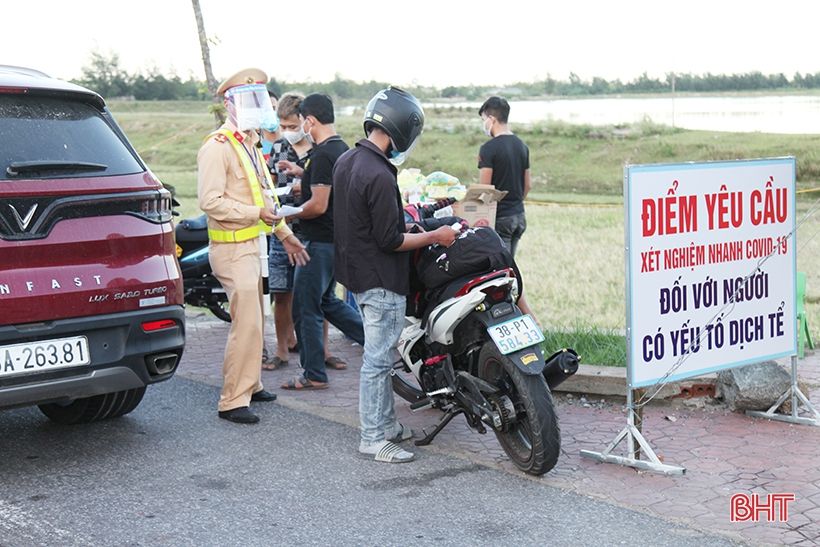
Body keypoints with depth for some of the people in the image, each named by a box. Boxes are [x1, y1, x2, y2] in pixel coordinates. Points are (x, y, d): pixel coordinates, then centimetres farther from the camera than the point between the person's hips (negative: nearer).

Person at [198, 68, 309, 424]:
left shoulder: (250, 144, 18)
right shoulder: (217, 147, -14)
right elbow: (211, 201, -22)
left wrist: (284, 233, 20)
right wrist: (257, 214, -23)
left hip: (251, 244, 10)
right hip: (231, 248, -10)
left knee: (253, 320, 17)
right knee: (246, 324, -12)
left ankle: (249, 384, 30)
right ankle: (232, 401, -6)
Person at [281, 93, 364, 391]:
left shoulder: (323, 155, -20)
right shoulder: (343, 149, 10)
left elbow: (318, 205, -23)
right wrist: (302, 175, 21)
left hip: (320, 242, -10)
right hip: (337, 240, 10)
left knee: (306, 309, 1)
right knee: (327, 301, 22)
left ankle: (314, 375, 9)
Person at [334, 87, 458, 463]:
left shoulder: (346, 161, 7)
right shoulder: (379, 176, -24)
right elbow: (390, 240, -22)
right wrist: (434, 237, -10)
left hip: (357, 272, 10)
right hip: (381, 280, -10)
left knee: (379, 355, 18)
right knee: (377, 359, -2)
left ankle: (387, 424, 29)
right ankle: (372, 439, 6)